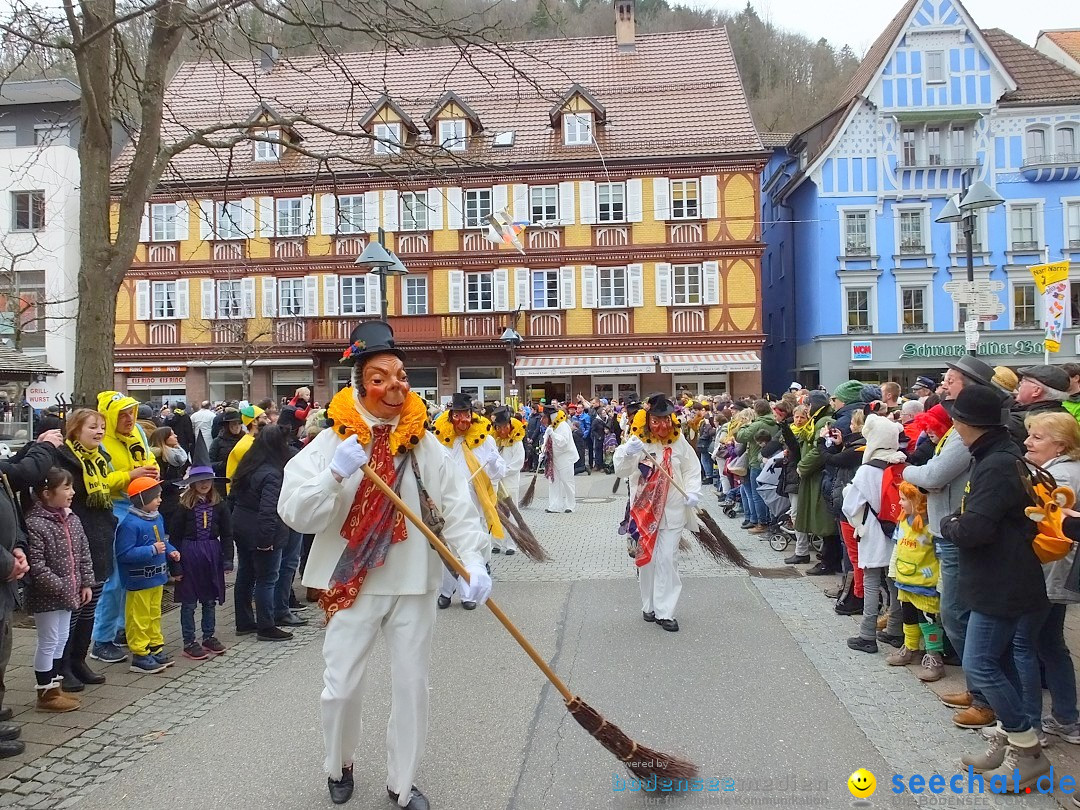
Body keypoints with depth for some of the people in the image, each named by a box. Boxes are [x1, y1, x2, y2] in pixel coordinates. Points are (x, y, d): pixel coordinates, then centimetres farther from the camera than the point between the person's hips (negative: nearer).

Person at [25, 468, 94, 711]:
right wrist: (60, 587, -21)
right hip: (46, 597, -8)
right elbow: (36, 566, -23)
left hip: (68, 593, 8)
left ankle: (56, 687, 28)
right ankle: (46, 694, 14)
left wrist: (86, 583, 7)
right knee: (48, 642, 2)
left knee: (61, 640, 16)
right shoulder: (34, 524, -20)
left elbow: (84, 554, 12)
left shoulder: (71, 519, 5)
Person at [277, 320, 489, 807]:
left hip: (413, 584, 2)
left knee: (411, 686, 9)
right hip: (352, 584, -1)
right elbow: (294, 513, -12)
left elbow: (457, 508, -7)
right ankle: (339, 767, 37)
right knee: (342, 687, 6)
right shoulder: (330, 443, -6)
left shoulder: (425, 445, -1)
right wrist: (335, 474, -28)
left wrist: (473, 563, -22)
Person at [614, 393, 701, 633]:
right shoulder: (636, 442, -9)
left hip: (672, 511, 1)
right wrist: (627, 453, -40)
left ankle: (665, 611, 3)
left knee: (668, 560, -3)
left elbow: (692, 469, 8)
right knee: (646, 559, 10)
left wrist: (693, 492, -8)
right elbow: (620, 470, -20)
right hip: (643, 510, -1)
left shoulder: (679, 441, -1)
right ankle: (649, 605, 26)